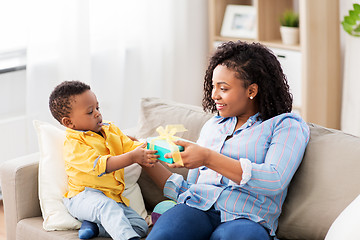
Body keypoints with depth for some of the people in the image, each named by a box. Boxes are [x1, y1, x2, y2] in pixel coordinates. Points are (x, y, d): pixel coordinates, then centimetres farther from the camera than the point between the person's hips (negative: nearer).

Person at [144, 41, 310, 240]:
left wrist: (208, 158, -15)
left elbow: (274, 181, -9)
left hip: (246, 218, -3)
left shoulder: (287, 125, 10)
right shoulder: (213, 126, 28)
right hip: (196, 208, 4)